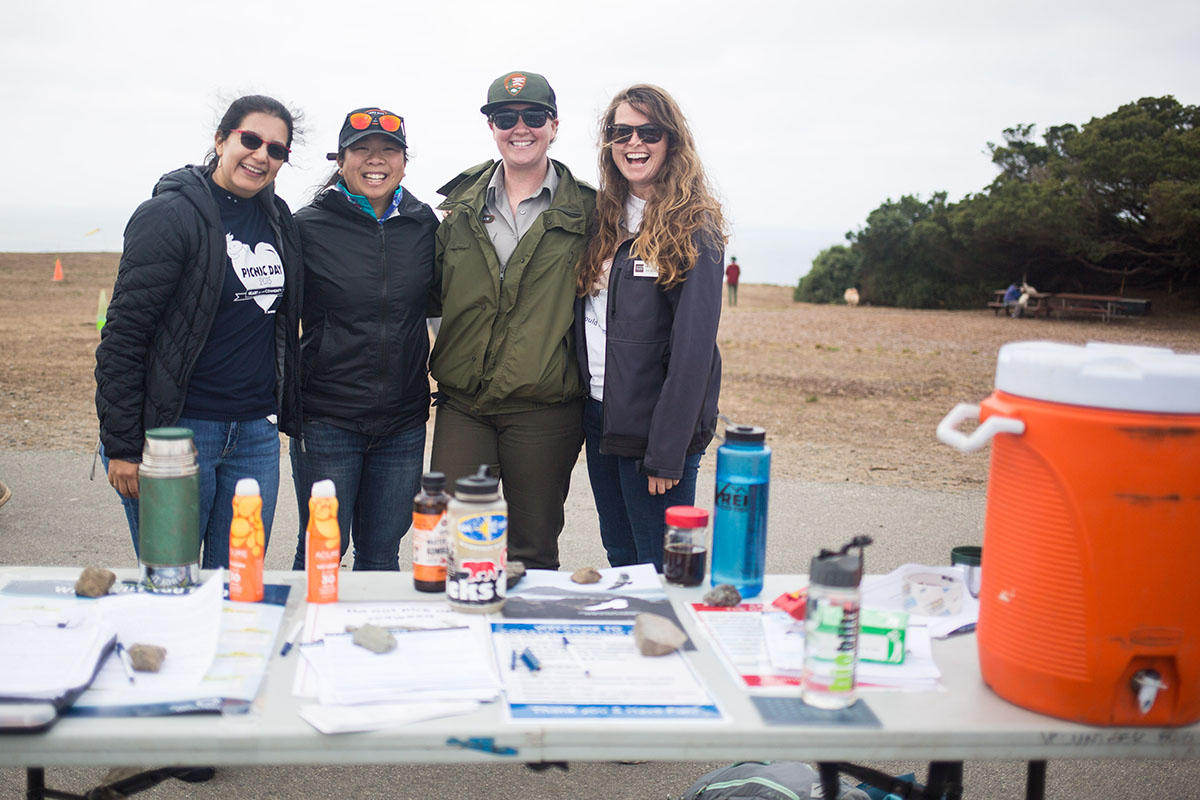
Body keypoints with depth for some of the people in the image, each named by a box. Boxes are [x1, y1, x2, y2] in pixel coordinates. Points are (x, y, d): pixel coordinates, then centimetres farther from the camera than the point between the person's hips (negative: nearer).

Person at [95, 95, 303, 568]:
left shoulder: (278, 218, 10)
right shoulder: (170, 215, -9)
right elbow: (124, 336, -11)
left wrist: (288, 413, 15)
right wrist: (121, 447, -14)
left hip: (257, 434, 6)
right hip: (180, 430, -6)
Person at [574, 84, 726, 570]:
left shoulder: (693, 228, -10)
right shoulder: (604, 218, 10)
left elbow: (694, 344, -15)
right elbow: (588, 322, 13)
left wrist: (667, 451, -19)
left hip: (656, 425, -6)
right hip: (599, 418, 7)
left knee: (658, 571, 2)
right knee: (619, 561, 17)